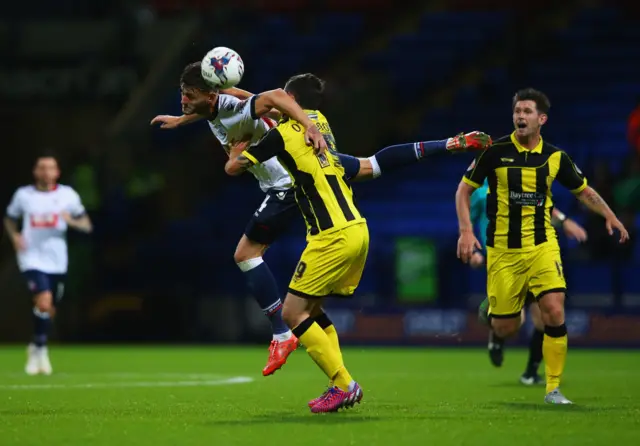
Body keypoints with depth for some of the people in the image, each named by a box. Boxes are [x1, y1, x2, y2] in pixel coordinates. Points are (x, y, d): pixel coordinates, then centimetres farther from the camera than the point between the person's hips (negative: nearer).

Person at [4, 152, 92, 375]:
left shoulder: (67, 195, 0)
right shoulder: (23, 195, 0)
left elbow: (87, 225, 4)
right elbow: (9, 219, 16)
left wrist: (71, 220, -18)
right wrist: (15, 236, -5)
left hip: (57, 262, 2)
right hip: (32, 259, -2)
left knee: (49, 311, 11)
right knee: (44, 303, -22)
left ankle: (36, 349, 36)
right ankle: (40, 349, -3)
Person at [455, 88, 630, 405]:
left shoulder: (555, 157, 0)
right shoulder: (494, 151, -7)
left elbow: (583, 191, 14)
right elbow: (464, 189, 1)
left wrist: (609, 215, -2)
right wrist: (466, 230, -11)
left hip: (542, 245, 1)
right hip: (503, 250, -1)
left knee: (554, 311, -18)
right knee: (504, 329, 0)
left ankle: (553, 388, -4)